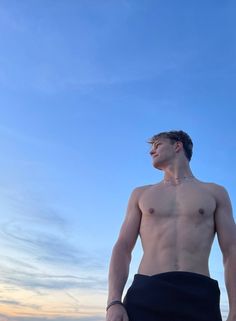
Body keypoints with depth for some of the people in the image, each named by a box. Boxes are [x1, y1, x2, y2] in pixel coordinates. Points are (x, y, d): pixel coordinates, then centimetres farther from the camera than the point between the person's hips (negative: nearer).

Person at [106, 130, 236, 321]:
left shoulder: (215, 193, 17)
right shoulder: (141, 194, 20)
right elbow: (122, 249, 12)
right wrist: (114, 303, -5)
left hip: (199, 298, 0)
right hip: (146, 295, 1)